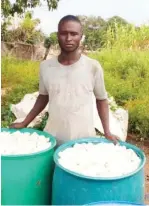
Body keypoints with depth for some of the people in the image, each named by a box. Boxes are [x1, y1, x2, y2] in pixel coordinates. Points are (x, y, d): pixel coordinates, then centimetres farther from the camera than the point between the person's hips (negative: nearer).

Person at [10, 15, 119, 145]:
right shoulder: (45, 66, -2)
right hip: (52, 139, 2)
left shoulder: (93, 67, -8)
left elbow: (101, 99, 3)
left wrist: (107, 132, -5)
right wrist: (24, 123, 9)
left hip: (84, 139, -1)